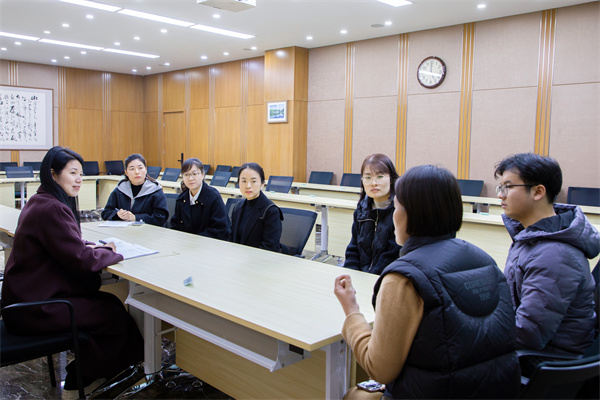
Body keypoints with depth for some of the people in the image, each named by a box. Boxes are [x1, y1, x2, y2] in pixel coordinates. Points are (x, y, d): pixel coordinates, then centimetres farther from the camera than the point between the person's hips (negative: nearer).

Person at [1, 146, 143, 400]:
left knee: (108, 302, 11)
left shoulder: (39, 202, 9)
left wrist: (94, 247, 2)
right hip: (33, 309, -10)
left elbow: (68, 246, 19)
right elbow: (81, 259, -24)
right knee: (115, 316, -2)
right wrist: (111, 253, -5)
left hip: (27, 296, 10)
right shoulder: (52, 209, -24)